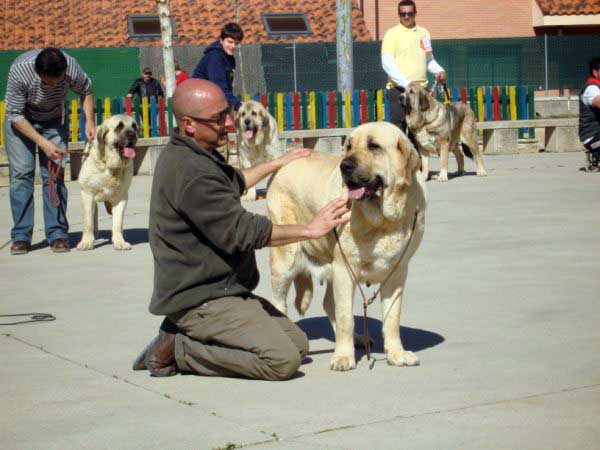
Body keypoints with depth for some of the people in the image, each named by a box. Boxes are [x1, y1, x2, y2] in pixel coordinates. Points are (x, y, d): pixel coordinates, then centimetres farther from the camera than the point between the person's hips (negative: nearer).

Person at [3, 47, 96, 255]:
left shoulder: (71, 67, -28)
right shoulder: (19, 71, -34)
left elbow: (86, 91, -3)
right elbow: (15, 116, -24)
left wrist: (90, 122, -14)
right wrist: (43, 143, -28)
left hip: (53, 121, 2)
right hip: (20, 121, -1)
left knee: (54, 174, -9)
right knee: (21, 174, -10)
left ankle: (57, 234, -6)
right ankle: (21, 236, -6)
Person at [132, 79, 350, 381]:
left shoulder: (191, 156, 13)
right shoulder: (190, 171, -22)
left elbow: (234, 182, 35)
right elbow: (242, 232, -22)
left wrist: (277, 164, 39)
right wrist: (310, 229, -14)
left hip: (222, 289, 11)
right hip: (200, 299, -11)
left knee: (299, 343, 6)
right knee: (283, 360, -20)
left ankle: (183, 335, 7)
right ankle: (177, 350, -8)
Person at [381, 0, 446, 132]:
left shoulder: (423, 33, 13)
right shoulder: (392, 34, -3)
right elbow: (387, 64, -10)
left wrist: (439, 71, 3)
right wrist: (406, 84, -18)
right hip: (399, 89, -5)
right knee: (399, 127, -6)